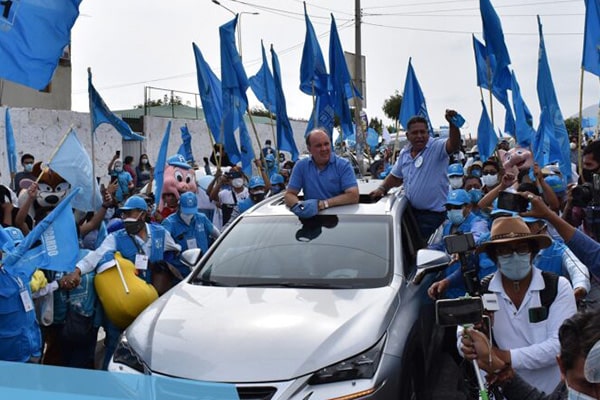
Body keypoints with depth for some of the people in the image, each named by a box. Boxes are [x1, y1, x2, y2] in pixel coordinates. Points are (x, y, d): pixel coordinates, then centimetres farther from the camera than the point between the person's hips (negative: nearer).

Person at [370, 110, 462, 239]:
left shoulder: (437, 148, -12)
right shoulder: (404, 153, 9)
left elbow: (454, 145, -33)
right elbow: (396, 177, 20)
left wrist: (452, 123, -49)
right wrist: (382, 188, 4)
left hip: (433, 213, -6)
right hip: (411, 211, 7)